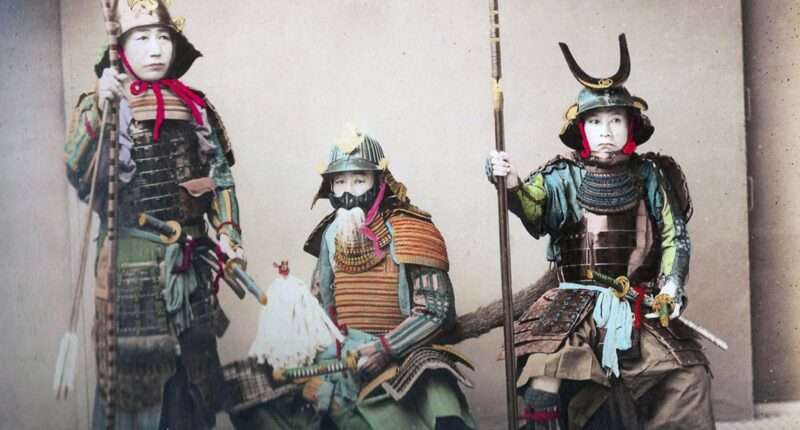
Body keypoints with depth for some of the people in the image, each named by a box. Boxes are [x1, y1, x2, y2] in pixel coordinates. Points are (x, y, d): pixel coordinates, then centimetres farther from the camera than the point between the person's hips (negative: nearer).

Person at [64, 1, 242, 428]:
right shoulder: (99, 104, -5)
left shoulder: (194, 106, 7)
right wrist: (101, 111, -28)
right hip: (131, 261, -4)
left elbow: (219, 175, 14)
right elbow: (81, 177, -18)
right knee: (134, 367, -2)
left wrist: (226, 231, 2)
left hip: (189, 259, 5)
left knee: (192, 367, 13)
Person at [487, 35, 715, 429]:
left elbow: (674, 235, 9)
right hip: (575, 305, -2)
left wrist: (672, 285, -4)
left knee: (687, 375, -6)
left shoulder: (648, 176, 6)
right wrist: (512, 184, -39)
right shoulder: (564, 177, 1)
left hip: (639, 307, 2)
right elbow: (532, 204, -18)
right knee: (546, 375, -20)